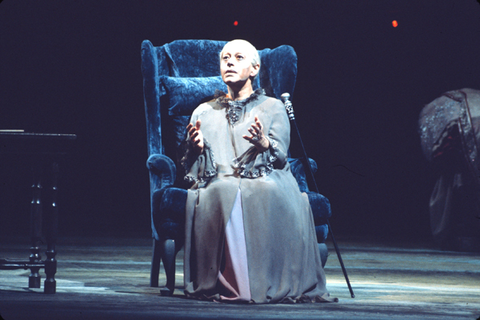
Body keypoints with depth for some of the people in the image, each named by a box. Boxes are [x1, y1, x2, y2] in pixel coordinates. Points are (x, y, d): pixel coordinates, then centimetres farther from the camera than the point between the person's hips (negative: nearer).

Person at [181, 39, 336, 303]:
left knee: (265, 193, -38)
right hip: (219, 184, 1)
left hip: (266, 183, -1)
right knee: (224, 192, -38)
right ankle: (231, 284, -39)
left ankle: (271, 283, -37)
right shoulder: (204, 112, 26)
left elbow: (280, 155, 6)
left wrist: (263, 143, -17)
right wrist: (196, 147, -5)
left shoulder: (272, 108, 21)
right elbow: (192, 168, 17)